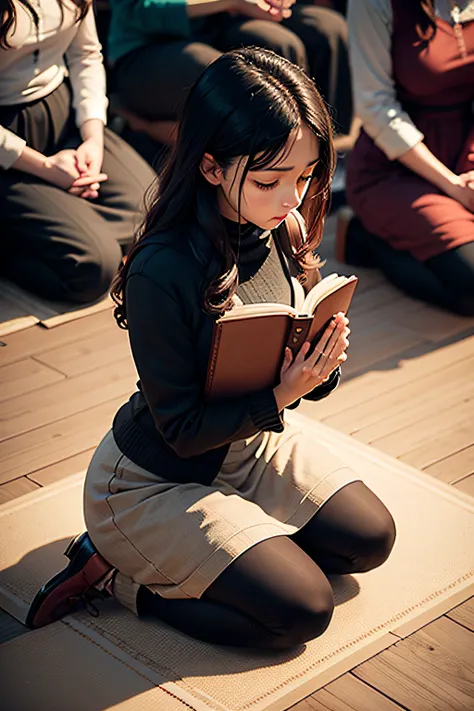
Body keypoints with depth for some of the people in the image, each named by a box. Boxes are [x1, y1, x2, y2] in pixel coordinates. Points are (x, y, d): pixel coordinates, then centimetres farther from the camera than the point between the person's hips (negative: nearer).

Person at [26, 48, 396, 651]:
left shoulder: (278, 231, -10)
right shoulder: (162, 273, -32)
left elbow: (297, 365, 0)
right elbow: (183, 430, -24)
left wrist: (322, 366, -22)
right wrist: (281, 395, -33)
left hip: (250, 441, 8)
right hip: (154, 481, -8)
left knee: (370, 539, 8)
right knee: (303, 611, -10)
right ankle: (118, 571, 3)